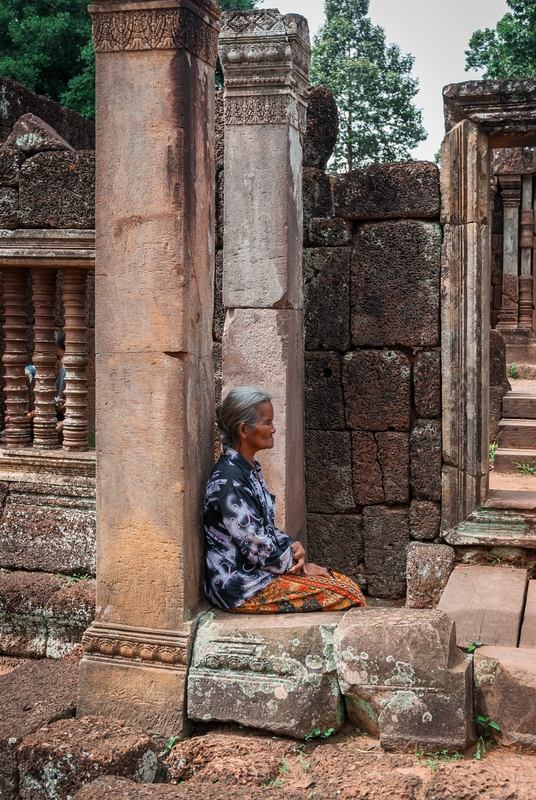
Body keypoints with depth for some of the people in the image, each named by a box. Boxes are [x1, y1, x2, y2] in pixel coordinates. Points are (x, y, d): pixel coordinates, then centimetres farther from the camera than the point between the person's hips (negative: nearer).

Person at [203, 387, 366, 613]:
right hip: (242, 586, -9)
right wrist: (297, 564, -7)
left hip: (257, 571, 9)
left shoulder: (250, 468, 9)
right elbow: (256, 548, -21)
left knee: (346, 585, 2)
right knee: (345, 595, -11)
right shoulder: (228, 481, -22)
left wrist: (292, 546, -1)